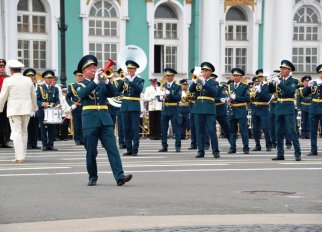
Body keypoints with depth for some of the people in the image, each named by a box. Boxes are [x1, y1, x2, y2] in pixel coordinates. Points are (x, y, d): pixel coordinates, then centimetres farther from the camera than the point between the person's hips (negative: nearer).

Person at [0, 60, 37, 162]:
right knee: (24, 132, 14)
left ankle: (19, 157, -10)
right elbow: (33, 96, 15)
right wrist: (34, 108, 29)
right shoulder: (28, 80, 7)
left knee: (16, 133, -4)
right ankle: (23, 155, 18)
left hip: (14, 110, -4)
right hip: (26, 110, 4)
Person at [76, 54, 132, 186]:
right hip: (90, 120, -2)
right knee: (91, 152, 1)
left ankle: (119, 176, -17)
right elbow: (83, 94, -15)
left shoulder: (103, 84, 17)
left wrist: (106, 80, -15)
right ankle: (92, 177, 14)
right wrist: (95, 81, -22)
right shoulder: (81, 85, 8)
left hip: (105, 119, 2)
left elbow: (112, 93, 0)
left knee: (112, 148, -9)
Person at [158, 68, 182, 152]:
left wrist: (169, 94, -21)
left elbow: (178, 98, -11)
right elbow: (159, 98, 7)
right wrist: (161, 97, -16)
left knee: (176, 129, -4)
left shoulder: (177, 87, 0)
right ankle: (164, 146, 11)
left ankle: (178, 146, -1)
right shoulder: (163, 86, 11)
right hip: (164, 110, 4)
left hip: (173, 110, -4)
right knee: (163, 129, 5)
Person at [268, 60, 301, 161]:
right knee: (279, 132, 6)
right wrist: (271, 83, -13)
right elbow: (271, 91, 6)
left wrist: (280, 83, -25)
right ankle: (280, 154, 12)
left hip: (288, 108, -6)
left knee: (292, 131, -9)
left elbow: (291, 91, -21)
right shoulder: (279, 81, 12)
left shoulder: (293, 81, -3)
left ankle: (297, 154, -6)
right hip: (279, 108, 6)